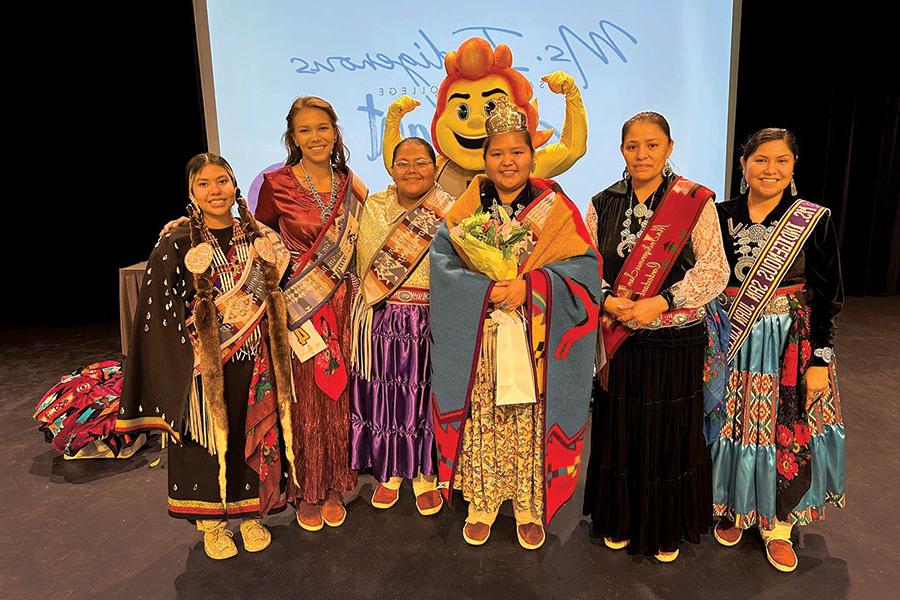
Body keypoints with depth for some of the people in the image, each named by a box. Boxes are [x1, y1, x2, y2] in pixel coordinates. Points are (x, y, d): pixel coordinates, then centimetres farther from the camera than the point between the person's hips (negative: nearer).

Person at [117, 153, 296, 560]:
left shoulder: (260, 238, 4)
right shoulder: (176, 245, -7)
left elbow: (276, 296, 12)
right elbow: (165, 313, -7)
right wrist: (195, 346, -15)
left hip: (255, 362, 3)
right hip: (204, 365, -3)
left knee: (254, 436, 12)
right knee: (208, 442, 9)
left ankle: (250, 515, 33)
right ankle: (211, 523, 31)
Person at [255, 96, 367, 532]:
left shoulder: (348, 184, 6)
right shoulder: (277, 184, -4)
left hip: (341, 307, 3)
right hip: (297, 311, -3)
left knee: (338, 398, 10)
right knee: (304, 401, 5)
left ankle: (334, 488, 28)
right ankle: (306, 492, 25)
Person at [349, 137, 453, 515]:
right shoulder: (373, 207, 5)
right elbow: (363, 264, 9)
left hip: (429, 325, -2)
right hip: (381, 323, 2)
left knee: (425, 396, 7)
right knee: (383, 396, 10)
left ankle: (425, 475, 29)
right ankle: (389, 472, 32)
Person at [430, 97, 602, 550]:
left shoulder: (556, 209, 2)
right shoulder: (464, 210, 4)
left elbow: (583, 267, -6)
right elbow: (444, 268, -5)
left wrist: (529, 285, -20)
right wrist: (488, 290, -21)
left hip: (536, 347, 0)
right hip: (478, 348, 1)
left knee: (531, 424, 7)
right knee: (482, 423, 8)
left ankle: (529, 506, 28)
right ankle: (482, 502, 29)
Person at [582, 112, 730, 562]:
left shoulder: (695, 201, -5)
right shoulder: (603, 204, 4)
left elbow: (714, 271, -9)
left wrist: (659, 302, -19)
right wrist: (608, 301, -14)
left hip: (675, 341, -2)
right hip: (618, 339, 2)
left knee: (671, 433, 9)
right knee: (619, 430, 12)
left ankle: (667, 529, 32)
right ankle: (619, 522, 34)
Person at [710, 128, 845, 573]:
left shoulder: (814, 220, -4)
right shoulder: (721, 217, 0)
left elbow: (827, 297, -2)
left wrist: (820, 359, -6)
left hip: (792, 346, -1)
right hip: (731, 344, 1)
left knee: (788, 432, 6)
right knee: (731, 428, 9)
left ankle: (777, 525, 27)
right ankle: (734, 510, 32)